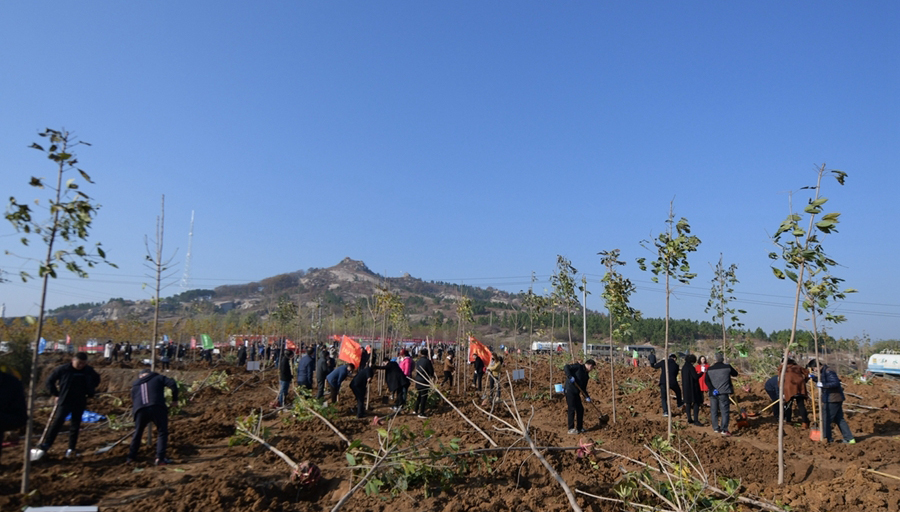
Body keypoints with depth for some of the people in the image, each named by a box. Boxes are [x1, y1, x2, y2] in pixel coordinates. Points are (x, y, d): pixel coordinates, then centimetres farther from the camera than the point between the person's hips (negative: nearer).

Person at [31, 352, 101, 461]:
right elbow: (50, 381, 1)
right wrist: (56, 394, -2)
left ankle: (71, 449, 16)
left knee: (75, 426, 8)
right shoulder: (63, 369, -12)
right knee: (56, 423, -10)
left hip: (80, 403, 2)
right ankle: (43, 447, -5)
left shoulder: (89, 371, -6)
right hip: (64, 401, -2)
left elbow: (97, 379, 15)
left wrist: (90, 393, 8)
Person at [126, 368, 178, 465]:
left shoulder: (135, 385, 29)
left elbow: (133, 401, 31)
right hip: (157, 408, -3)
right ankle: (160, 458, -1)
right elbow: (172, 384, 1)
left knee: (137, 433, 24)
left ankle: (131, 457, 29)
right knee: (162, 432, 6)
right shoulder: (158, 378, 17)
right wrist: (175, 398, 10)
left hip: (140, 410, 3)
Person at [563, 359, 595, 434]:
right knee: (572, 409, -8)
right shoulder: (578, 367, -7)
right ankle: (571, 429, -2)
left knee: (580, 409, 10)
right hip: (569, 391, -9)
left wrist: (587, 396, 3)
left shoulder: (586, 374, 17)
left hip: (576, 393, 9)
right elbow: (566, 367, -18)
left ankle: (579, 428, 22)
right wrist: (570, 376, -29)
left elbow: (583, 387, 18)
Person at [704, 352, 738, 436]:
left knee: (714, 411, 12)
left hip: (713, 393, 3)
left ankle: (716, 428, 18)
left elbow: (707, 381, -6)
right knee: (724, 411, 1)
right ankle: (724, 429, -3)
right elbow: (735, 374, 14)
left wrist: (712, 389, -9)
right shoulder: (727, 367, -3)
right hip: (723, 393, -3)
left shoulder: (710, 369, 3)